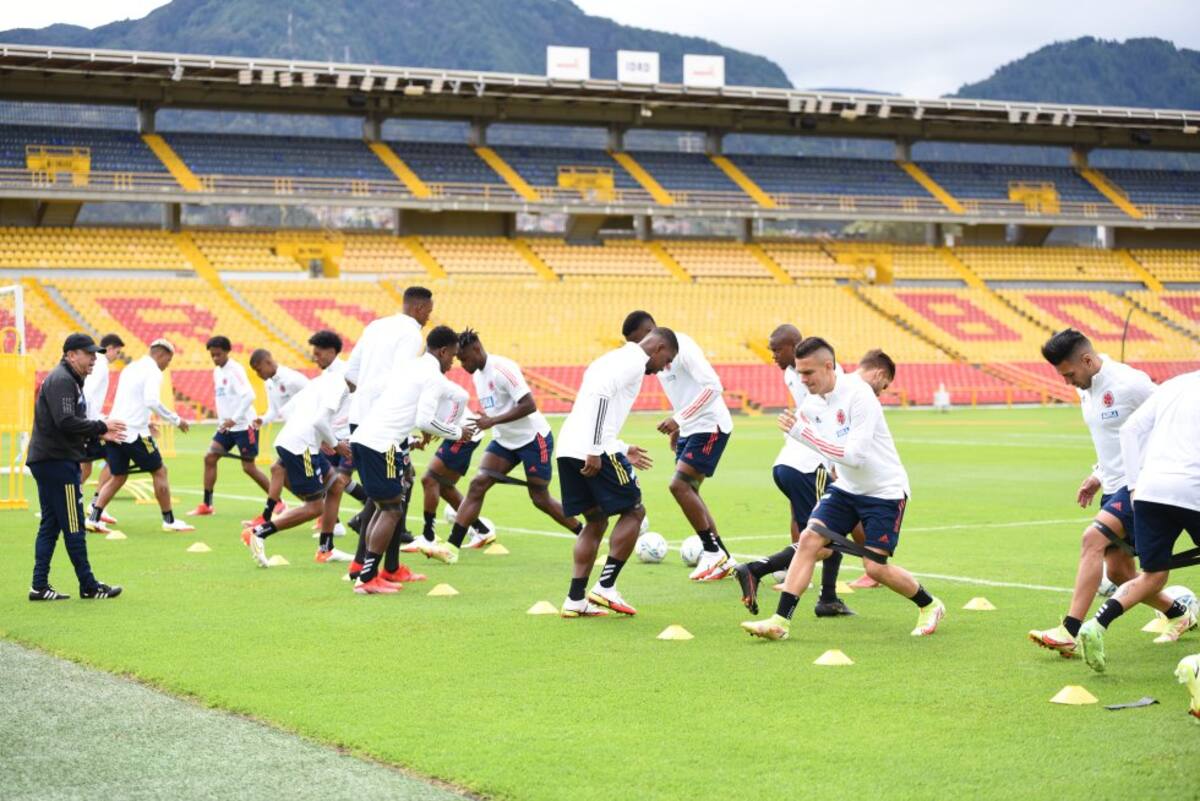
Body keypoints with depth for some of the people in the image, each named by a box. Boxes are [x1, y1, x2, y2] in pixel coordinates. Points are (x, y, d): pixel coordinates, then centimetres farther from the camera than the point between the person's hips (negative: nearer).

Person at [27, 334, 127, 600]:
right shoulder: (61, 380, -14)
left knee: (50, 525, 10)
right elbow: (66, 422, -24)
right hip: (57, 461, -11)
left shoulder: (71, 381, 19)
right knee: (73, 526, -4)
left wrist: (99, 434, 11)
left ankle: (39, 586, 10)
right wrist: (101, 426, -15)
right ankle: (88, 586, 1)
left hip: (52, 461, 11)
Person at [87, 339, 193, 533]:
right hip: (134, 433, -8)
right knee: (159, 472, 6)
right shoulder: (153, 372, -8)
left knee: (118, 477, 17)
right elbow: (152, 401, -24)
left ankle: (93, 519, 6)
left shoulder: (130, 369, 19)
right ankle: (169, 521, 9)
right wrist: (176, 420, -15)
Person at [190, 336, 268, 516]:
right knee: (210, 458, -1)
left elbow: (249, 395, -26)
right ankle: (206, 505, 5)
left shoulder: (235, 370, -15)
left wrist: (234, 419, -28)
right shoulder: (216, 371, 10)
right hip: (226, 426, 8)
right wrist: (222, 420, 15)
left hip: (244, 425, -8)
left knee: (249, 467, -5)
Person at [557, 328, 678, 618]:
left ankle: (575, 600, 11)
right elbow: (601, 395, -19)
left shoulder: (614, 358, 28)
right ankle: (605, 588, 1)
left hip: (567, 448, 9)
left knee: (595, 520, 16)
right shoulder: (634, 360, -2)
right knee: (633, 511, 4)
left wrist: (622, 451, 31)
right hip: (591, 450, -9)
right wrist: (595, 452, -22)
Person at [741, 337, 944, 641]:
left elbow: (855, 455, -31)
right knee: (809, 540, -11)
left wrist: (803, 434, -31)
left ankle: (930, 606, 17)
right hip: (846, 488, 6)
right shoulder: (813, 403, -2)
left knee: (876, 567, -9)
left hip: (885, 490, -6)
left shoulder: (858, 394, -24)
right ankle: (780, 621, -12)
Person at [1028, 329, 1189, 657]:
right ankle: (1179, 614, 33)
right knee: (1118, 572, 9)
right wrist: (1098, 475, 13)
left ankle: (1070, 632, -29)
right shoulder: (1086, 390, 10)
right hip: (1115, 488, 9)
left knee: (1093, 538, -25)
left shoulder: (1130, 383, -17)